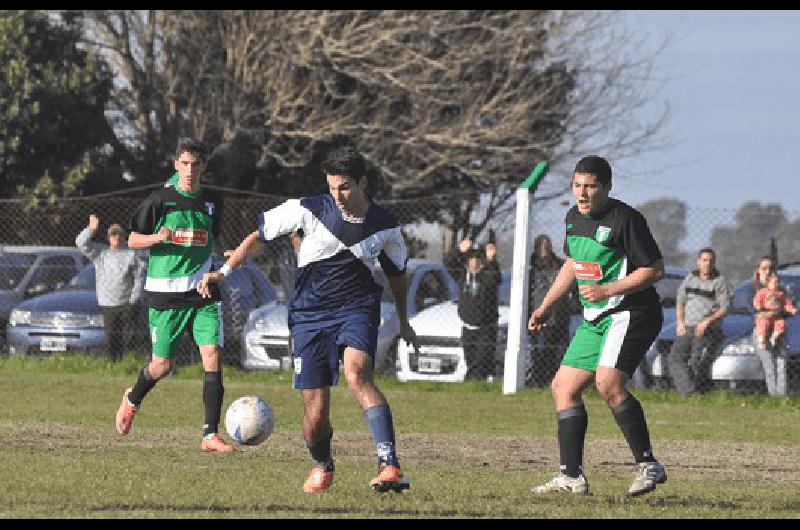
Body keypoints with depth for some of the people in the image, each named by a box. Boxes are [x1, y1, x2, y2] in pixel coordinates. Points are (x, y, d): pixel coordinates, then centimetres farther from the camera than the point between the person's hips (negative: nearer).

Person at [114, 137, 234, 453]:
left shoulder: (212, 202, 7)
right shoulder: (160, 199, -4)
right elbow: (132, 240, 0)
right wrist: (157, 238, -18)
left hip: (202, 292, 3)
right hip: (165, 293, -3)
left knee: (213, 356, -13)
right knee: (163, 365, 4)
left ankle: (211, 435, -10)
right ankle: (133, 400, 38)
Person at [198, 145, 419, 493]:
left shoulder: (384, 226, -1)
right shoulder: (309, 210, -7)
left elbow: (396, 271, 19)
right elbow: (261, 234, 4)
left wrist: (403, 321, 27)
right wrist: (224, 271, -2)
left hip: (356, 311, -1)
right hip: (310, 315, 1)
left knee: (357, 375, -32)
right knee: (315, 415, -5)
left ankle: (390, 466, -41)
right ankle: (322, 467, 30)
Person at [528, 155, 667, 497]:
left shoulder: (625, 219, -13)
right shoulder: (574, 218, 12)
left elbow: (654, 270, -13)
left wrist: (608, 290, -19)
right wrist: (546, 307, 26)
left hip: (631, 313, -9)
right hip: (595, 320, 9)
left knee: (608, 383, -27)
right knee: (563, 388, 6)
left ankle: (648, 465, -19)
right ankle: (572, 477, 9)